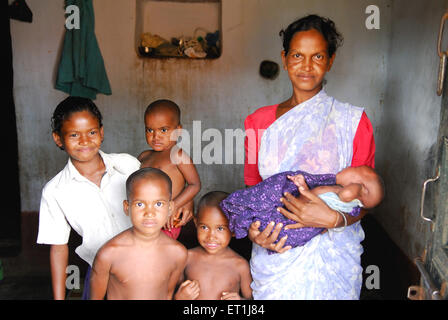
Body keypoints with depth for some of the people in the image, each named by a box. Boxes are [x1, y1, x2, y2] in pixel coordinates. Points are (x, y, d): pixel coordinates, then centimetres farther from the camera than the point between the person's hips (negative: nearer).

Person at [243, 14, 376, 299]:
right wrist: (252, 228, -9)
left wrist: (334, 219, -21)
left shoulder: (354, 121, -4)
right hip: (274, 253, 2)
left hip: (331, 257, -1)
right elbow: (252, 187, 9)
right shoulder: (259, 121, 2)